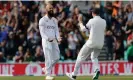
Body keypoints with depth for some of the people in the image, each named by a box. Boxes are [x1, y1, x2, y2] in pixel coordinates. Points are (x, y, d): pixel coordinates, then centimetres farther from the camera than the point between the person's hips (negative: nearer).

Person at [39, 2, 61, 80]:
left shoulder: (55, 20, 14)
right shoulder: (43, 20, -5)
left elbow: (56, 31, 11)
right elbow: (42, 32, -10)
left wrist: (58, 38, -10)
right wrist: (48, 38, -27)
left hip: (54, 41, 6)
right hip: (46, 41, -6)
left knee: (57, 57, 5)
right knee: (49, 58, -10)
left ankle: (46, 69, 25)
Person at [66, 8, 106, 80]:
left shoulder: (92, 21, -7)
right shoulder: (104, 22, 6)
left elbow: (83, 29, 1)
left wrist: (80, 22, 16)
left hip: (92, 42, -5)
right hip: (100, 43, 5)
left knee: (81, 56, 7)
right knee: (94, 57, 25)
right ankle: (97, 70, -6)